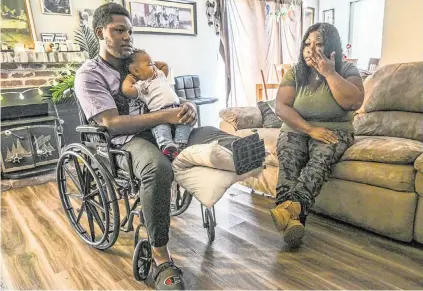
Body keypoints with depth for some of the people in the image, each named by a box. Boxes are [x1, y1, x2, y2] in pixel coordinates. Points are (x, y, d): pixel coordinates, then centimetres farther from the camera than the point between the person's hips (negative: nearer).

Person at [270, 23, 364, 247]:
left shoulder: (347, 70, 1)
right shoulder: (295, 72, 3)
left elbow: (354, 103, -17)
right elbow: (281, 107, -9)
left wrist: (329, 73, -17)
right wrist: (310, 129, -21)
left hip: (335, 131, -1)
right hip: (297, 130, 2)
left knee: (320, 159, -35)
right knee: (288, 161, -32)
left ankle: (291, 206, -55)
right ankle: (293, 218, -47)